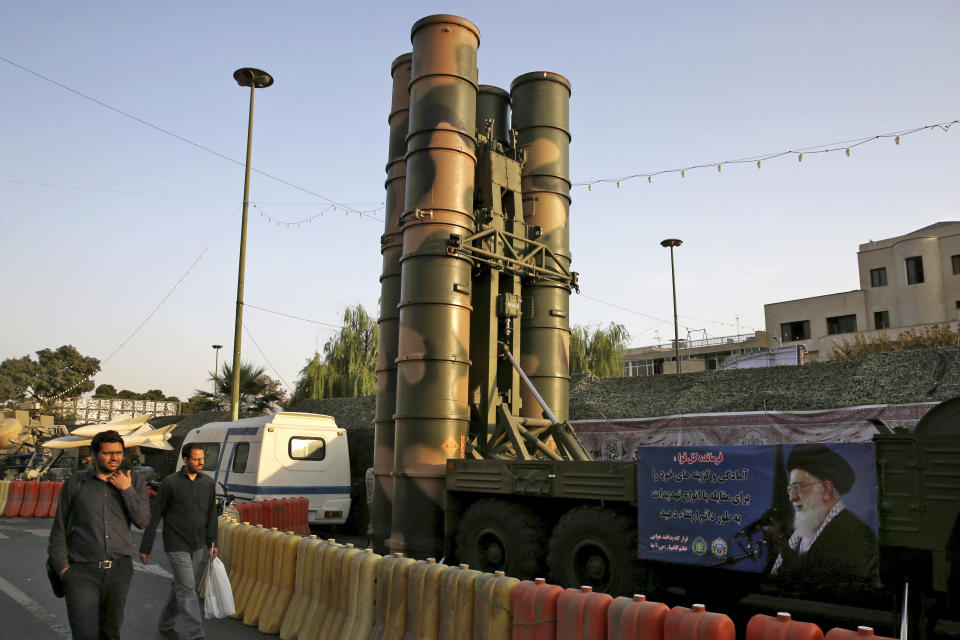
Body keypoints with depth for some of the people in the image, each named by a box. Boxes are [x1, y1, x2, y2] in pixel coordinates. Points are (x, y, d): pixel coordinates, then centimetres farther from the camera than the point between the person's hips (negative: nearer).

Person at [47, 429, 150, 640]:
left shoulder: (133, 481, 6)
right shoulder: (75, 483, 3)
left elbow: (143, 521, -4)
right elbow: (59, 529, 7)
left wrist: (126, 490, -10)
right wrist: (62, 567, 0)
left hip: (119, 569, 2)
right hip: (82, 571, -2)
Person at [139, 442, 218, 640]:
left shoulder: (208, 483, 5)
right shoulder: (170, 483, -6)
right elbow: (155, 516, -2)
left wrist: (213, 542, 3)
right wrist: (145, 547, -1)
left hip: (200, 546, 4)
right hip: (177, 545, -4)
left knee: (181, 588, 13)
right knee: (187, 589, -8)